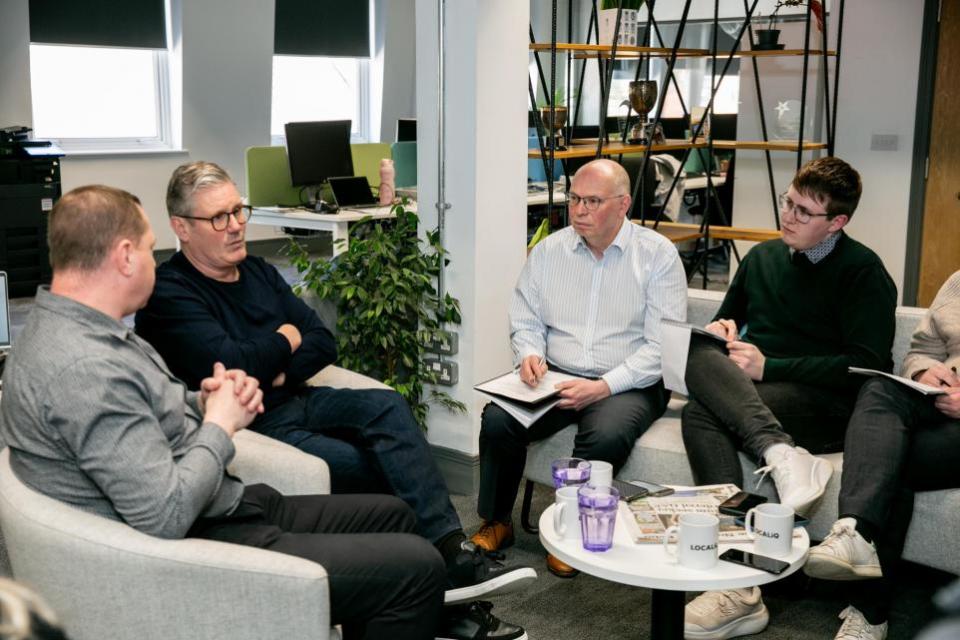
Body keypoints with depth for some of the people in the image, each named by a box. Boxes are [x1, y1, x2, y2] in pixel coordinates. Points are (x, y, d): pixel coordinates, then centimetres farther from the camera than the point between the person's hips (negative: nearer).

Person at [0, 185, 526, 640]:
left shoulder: (66, 329, 7)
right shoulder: (84, 369, -27)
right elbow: (165, 517, -29)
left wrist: (199, 405, -2)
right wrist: (218, 426, -13)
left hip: (225, 511, 11)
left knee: (391, 514, 17)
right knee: (417, 566, -11)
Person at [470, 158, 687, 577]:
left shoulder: (658, 255, -4)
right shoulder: (549, 251, 9)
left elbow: (663, 346, -9)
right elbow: (525, 320, 15)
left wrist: (605, 386, -20)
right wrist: (530, 354, -9)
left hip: (628, 384, -3)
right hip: (555, 376, 3)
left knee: (605, 436, -35)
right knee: (497, 420, -23)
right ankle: (495, 523, -1)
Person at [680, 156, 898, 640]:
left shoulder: (863, 271, 1)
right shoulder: (763, 256, 19)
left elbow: (868, 366, -9)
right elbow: (728, 319, 31)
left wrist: (769, 367, -12)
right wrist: (721, 329, 5)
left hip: (827, 408, -6)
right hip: (745, 393, 6)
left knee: (701, 412, -30)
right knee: (701, 352, -26)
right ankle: (780, 453, -42)